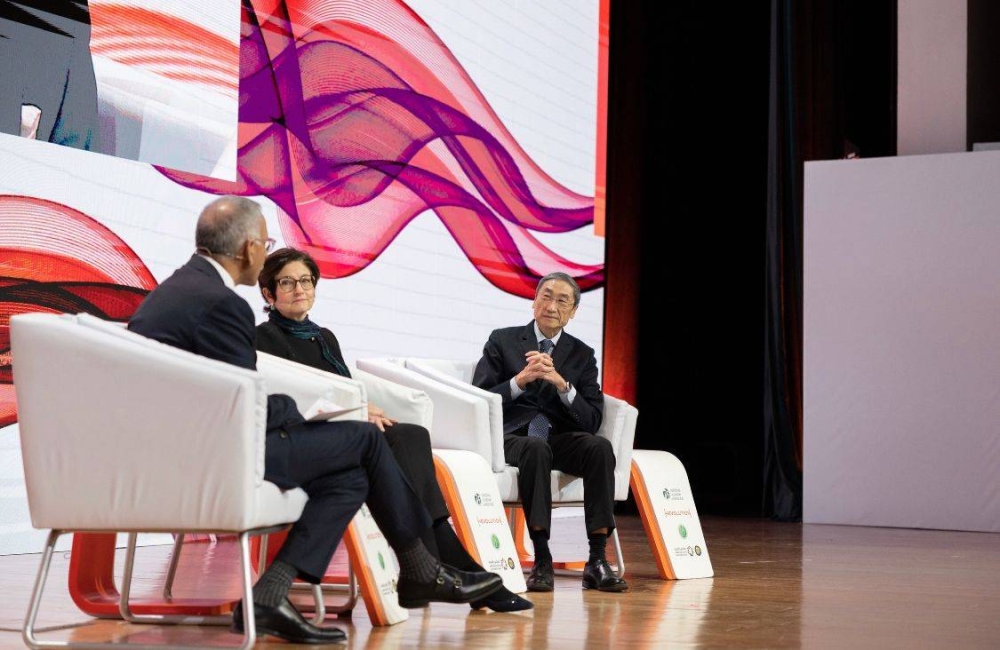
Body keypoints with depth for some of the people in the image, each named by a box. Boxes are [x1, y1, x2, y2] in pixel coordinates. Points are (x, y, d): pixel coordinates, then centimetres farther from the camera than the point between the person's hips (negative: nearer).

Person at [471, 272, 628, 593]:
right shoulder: (502, 341, 8)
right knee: (535, 447, -38)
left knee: (600, 447, -30)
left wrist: (561, 383, -14)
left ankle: (597, 561, -30)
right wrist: (521, 380, -16)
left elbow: (591, 421, 2)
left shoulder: (582, 354, 13)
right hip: (510, 436, -2)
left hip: (560, 438, 3)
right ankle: (542, 560, -36)